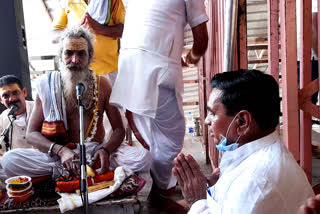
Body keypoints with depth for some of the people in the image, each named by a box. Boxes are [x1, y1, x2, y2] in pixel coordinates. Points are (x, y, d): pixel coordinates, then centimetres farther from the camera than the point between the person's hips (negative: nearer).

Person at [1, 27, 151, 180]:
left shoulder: (102, 84, 5)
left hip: (95, 152, 0)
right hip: (57, 154, 0)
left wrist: (105, 150, -18)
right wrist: (61, 151, -19)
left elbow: (119, 129, 5)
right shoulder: (47, 86, 4)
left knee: (144, 158, -26)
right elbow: (31, 134, 1)